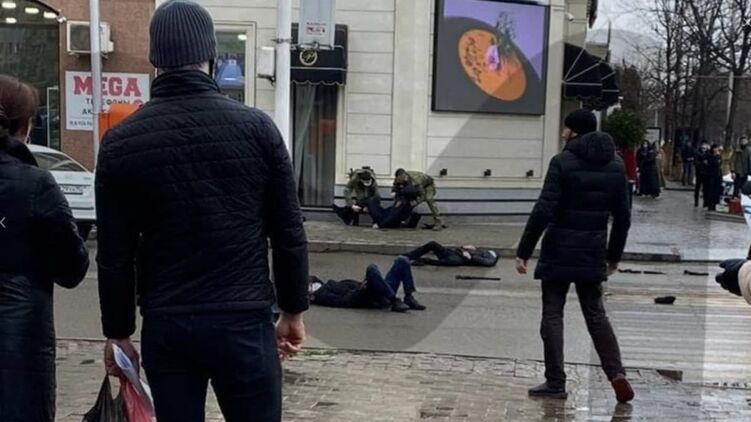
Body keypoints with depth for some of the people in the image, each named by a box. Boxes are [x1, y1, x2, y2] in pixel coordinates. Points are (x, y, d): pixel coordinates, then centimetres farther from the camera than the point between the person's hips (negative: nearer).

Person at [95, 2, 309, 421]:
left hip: (165, 325, 2)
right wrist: (294, 310, 11)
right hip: (244, 321, -1)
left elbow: (115, 255, 1)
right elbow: (289, 234, -1)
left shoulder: (121, 142, -1)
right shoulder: (256, 127, -4)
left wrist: (118, 331, 12)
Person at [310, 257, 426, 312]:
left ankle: (409, 298, -4)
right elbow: (342, 301, -12)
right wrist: (360, 289, -20)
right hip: (371, 299, -9)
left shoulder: (329, 285, 30)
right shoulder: (320, 295, 2)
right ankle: (395, 302, -29)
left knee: (402, 261, 0)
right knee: (371, 269, -36)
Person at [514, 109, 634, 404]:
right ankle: (616, 373, 1)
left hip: (560, 250, -5)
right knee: (595, 313, 16)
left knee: (552, 314, 5)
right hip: (593, 251, 5)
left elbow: (543, 211, -17)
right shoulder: (615, 165, 7)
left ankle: (555, 383, 7)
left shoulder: (563, 162, -11)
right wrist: (614, 255, 19)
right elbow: (623, 216, 10)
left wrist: (523, 251, -12)